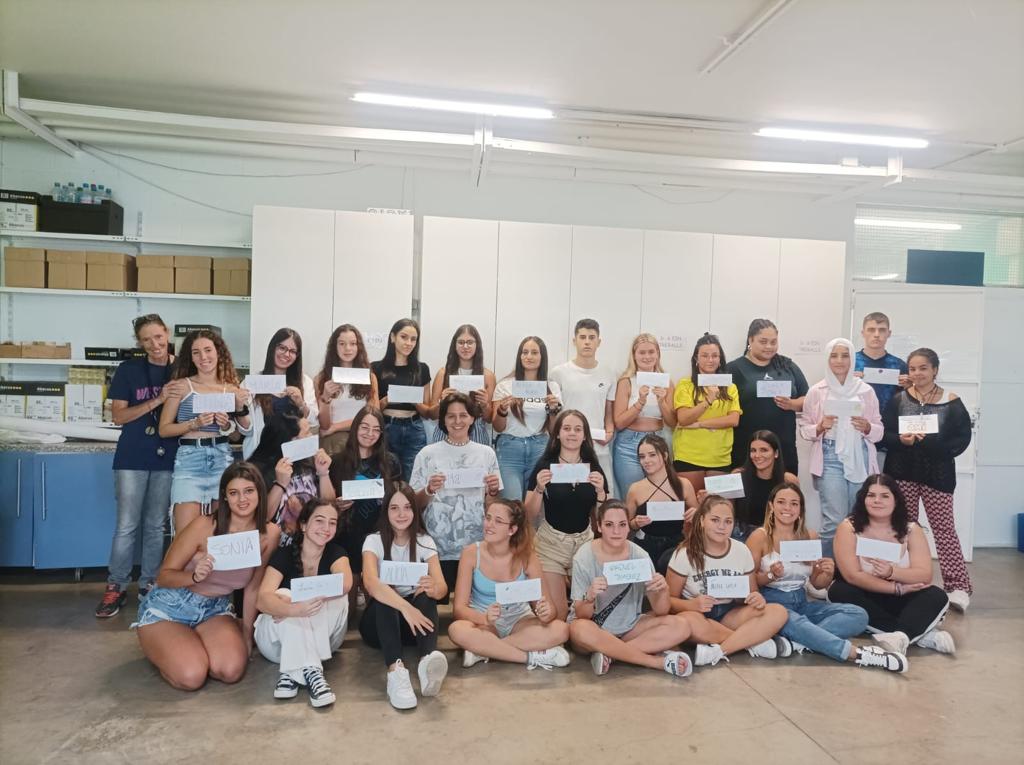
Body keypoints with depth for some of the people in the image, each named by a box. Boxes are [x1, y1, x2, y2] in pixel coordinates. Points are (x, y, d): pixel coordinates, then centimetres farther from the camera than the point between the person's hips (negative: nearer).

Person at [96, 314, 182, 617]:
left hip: (167, 457, 2)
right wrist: (158, 400, -17)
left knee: (156, 525, 10)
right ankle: (116, 586, 14)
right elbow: (119, 416, -6)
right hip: (133, 457, -1)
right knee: (127, 526, 1)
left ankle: (149, 585, 21)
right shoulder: (129, 369, -2)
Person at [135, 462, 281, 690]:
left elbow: (253, 588, 4)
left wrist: (246, 633, 7)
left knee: (232, 670, -24)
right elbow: (163, 576, -12)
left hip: (215, 610, 3)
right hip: (169, 607, -3)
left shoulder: (270, 534, -9)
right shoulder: (204, 526, -20)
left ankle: (192, 644, 11)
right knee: (191, 677, -26)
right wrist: (195, 576, -31)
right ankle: (161, 647, 11)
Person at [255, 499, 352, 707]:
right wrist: (293, 609, -53)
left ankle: (291, 672, -31)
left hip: (321, 638, 2)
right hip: (278, 639, -2)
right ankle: (309, 672, -39)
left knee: (337, 596, -27)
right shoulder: (284, 555, -14)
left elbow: (345, 583, -33)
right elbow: (262, 600, -31)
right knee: (282, 595, -30)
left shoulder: (336, 553, -9)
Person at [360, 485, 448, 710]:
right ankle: (395, 670, -54)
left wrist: (433, 589, -40)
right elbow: (371, 583, -29)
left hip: (413, 618, 2)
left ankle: (428, 660, -57)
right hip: (380, 621, -1)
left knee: (427, 595, -30)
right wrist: (404, 606, -46)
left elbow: (442, 588, -14)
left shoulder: (425, 542, -1)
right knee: (382, 597, -34)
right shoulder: (374, 541, -8)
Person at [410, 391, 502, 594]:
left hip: (476, 547, 1)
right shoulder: (427, 454, 1)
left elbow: (490, 506, 10)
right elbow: (415, 505, 4)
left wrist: (493, 491, -9)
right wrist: (429, 490, -14)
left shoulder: (486, 453, 6)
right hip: (439, 548, -1)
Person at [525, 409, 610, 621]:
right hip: (551, 543, -3)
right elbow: (529, 517, -5)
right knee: (557, 613, -8)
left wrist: (600, 491, -15)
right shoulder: (544, 466, -5)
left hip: (584, 542, 3)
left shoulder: (594, 468, 3)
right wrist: (539, 489, -21)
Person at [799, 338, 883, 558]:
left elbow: (879, 431, 9)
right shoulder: (816, 391, 2)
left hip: (860, 459, 2)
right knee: (834, 521, -7)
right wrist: (820, 427, -14)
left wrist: (867, 428, -12)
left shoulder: (865, 390, 6)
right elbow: (804, 429, 5)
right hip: (830, 458, -2)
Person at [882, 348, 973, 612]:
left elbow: (961, 439, -7)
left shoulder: (951, 403, -2)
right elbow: (885, 434, -1)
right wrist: (902, 440, -21)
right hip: (903, 473, 2)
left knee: (944, 528, -3)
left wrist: (929, 442, -20)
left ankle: (958, 586, 4)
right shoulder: (898, 400, 2)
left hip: (937, 474, -2)